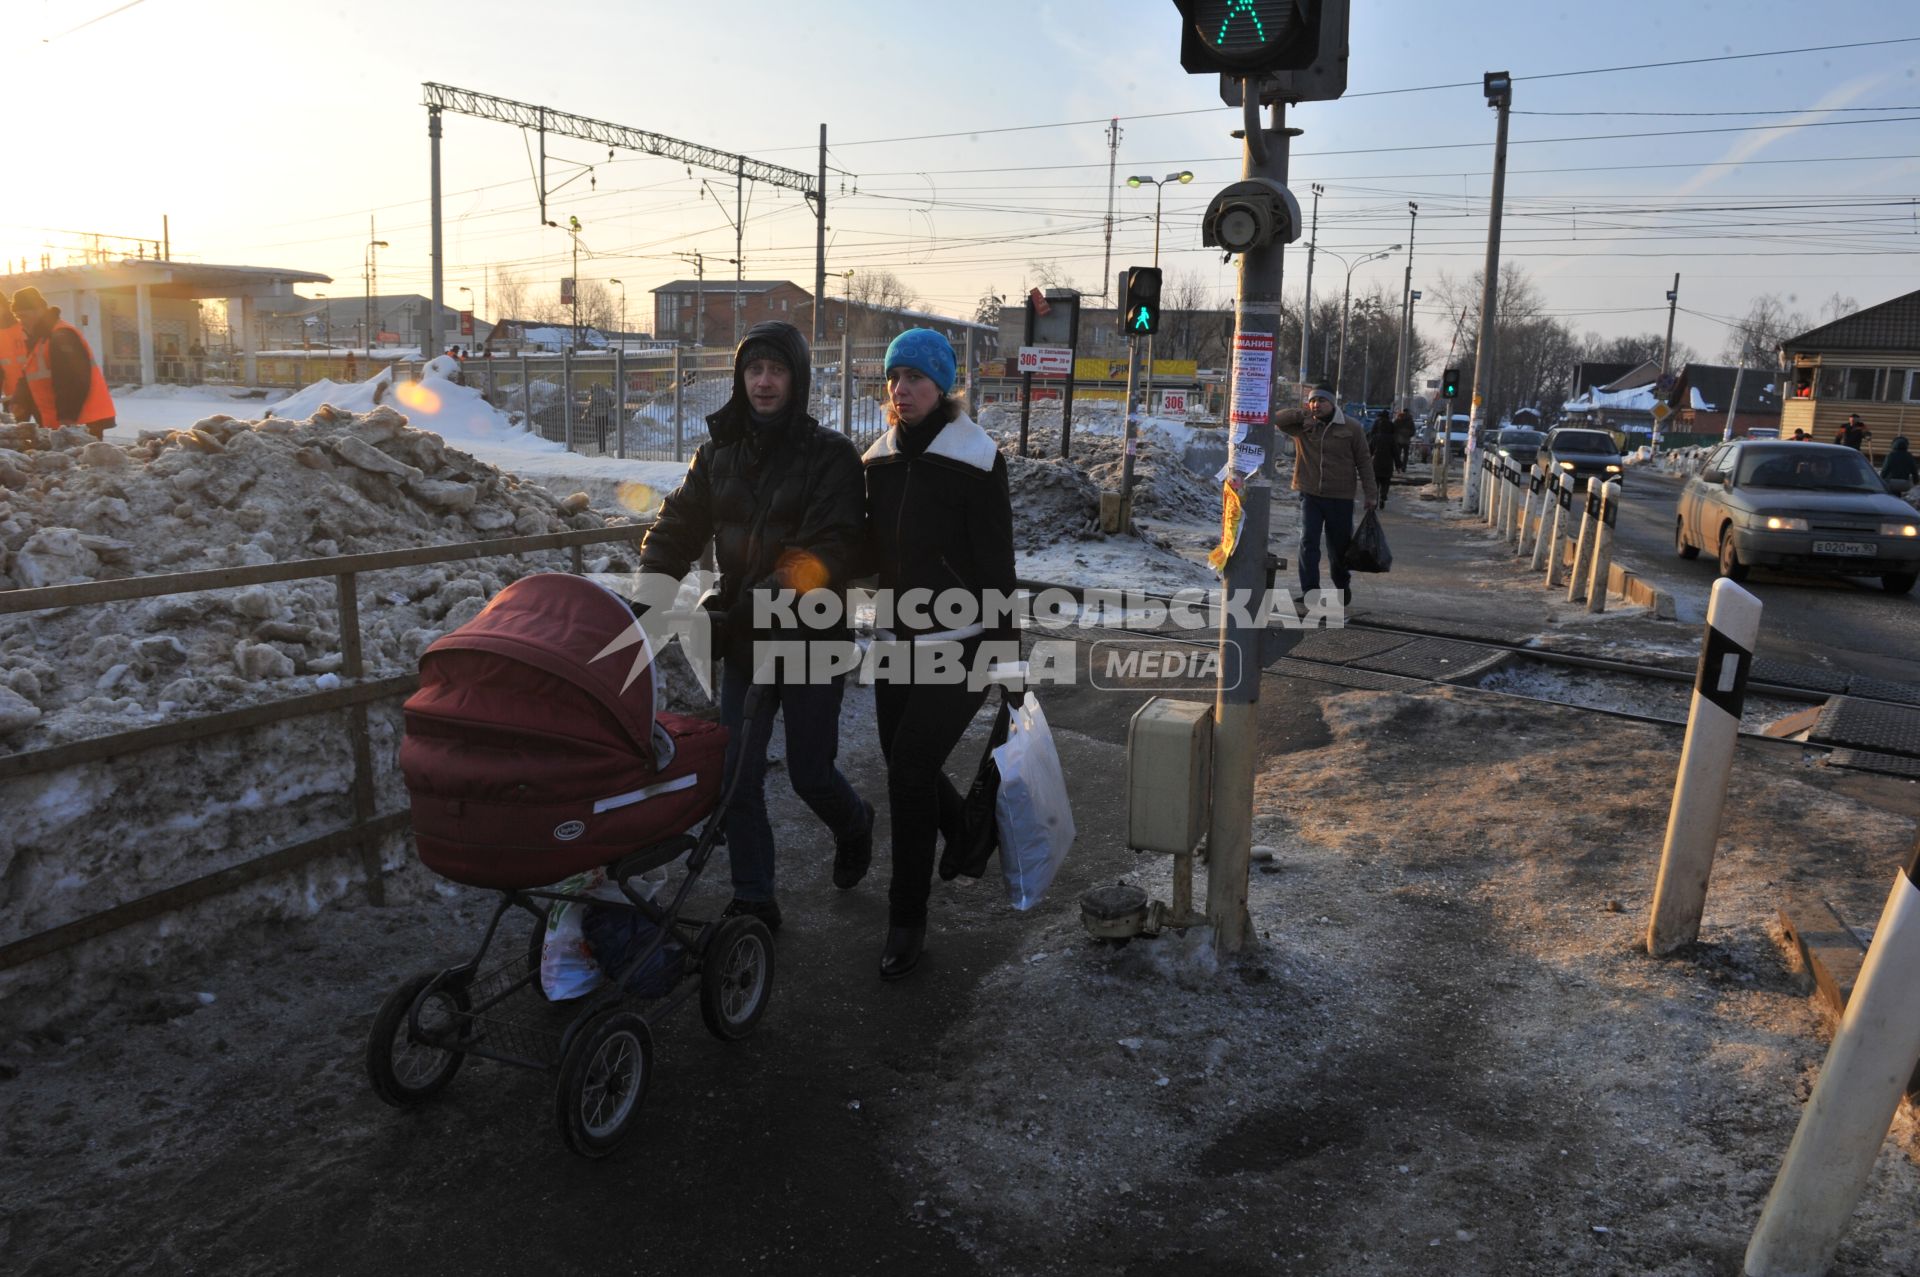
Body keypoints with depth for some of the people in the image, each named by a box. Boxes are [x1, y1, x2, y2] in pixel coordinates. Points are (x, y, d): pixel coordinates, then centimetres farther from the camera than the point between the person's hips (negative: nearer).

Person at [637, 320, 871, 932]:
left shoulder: (830, 455, -9)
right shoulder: (719, 452, 7)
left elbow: (832, 548, -20)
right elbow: (678, 527, 5)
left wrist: (774, 593, -33)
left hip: (812, 638, -4)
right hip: (742, 637, 4)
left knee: (809, 772, 7)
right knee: (738, 775, 4)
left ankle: (854, 822, 42)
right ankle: (752, 902, 19)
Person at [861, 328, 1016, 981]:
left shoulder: (975, 456, -11)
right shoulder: (880, 458, 8)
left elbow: (996, 560, -12)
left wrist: (1002, 646, -13)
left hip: (957, 643, -6)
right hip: (898, 640, 7)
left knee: (910, 769, -10)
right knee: (906, 762, 16)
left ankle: (907, 920, 5)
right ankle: (971, 836, 47)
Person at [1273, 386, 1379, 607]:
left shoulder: (1350, 429, -2)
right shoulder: (1302, 426, 1)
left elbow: (1364, 462, 2)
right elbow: (1276, 420, -8)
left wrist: (1370, 494, -1)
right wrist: (1302, 414, -17)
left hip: (1340, 498, 0)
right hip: (1310, 495, 0)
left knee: (1339, 546, 11)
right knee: (1308, 542, -11)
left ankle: (1342, 585, 33)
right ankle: (1310, 589, -8)